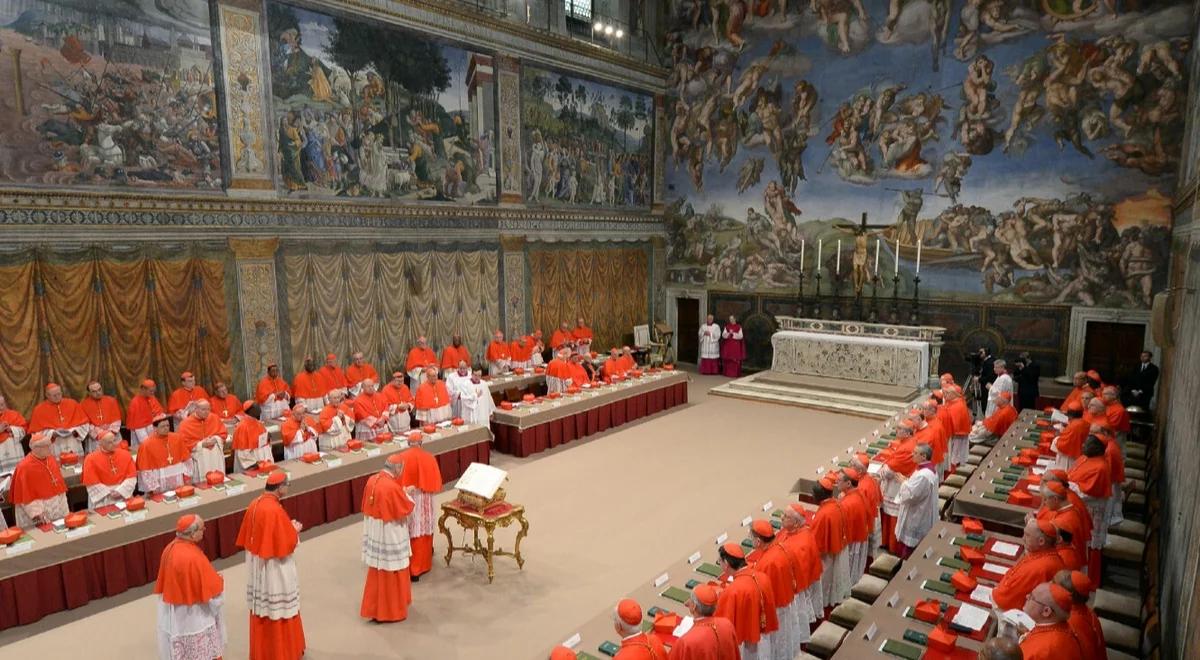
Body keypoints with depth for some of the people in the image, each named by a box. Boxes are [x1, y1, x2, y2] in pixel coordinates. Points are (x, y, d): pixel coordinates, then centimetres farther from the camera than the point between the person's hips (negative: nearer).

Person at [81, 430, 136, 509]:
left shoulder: (125, 454, 2)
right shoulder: (91, 459, -5)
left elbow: (132, 477, 1)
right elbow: (92, 484, -6)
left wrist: (120, 491, -10)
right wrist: (109, 494, -10)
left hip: (124, 495, 2)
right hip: (102, 499, -1)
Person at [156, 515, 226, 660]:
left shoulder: (170, 548, -6)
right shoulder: (193, 558, -30)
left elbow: (164, 582, 9)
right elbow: (211, 589, -19)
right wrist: (218, 580, 2)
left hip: (173, 616, 8)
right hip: (194, 619, -8)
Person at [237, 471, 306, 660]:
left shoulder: (254, 505, -1)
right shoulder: (275, 510, -26)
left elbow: (249, 536, 11)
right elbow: (286, 544, -23)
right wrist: (294, 530, -4)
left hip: (257, 566, 8)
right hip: (274, 570, -8)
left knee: (261, 609, 19)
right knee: (279, 611, 7)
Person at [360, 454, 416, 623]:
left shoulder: (372, 480, -2)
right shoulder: (392, 487, -26)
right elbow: (406, 509, -16)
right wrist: (406, 495, 4)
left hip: (373, 533, 8)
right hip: (389, 535, -8)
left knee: (377, 572, 21)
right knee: (391, 573, 8)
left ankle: (375, 608, 34)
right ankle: (390, 611, 20)